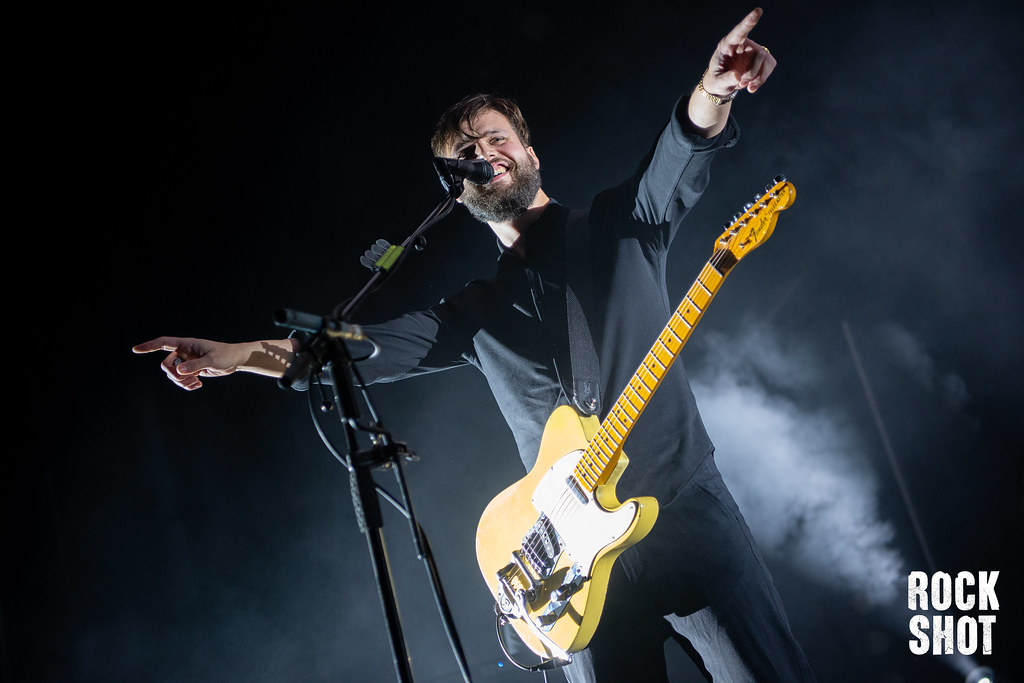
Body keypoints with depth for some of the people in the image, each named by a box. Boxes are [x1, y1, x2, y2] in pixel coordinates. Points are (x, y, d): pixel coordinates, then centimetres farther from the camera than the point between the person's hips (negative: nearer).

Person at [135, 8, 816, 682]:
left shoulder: (617, 224, 9)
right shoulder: (477, 310, 17)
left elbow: (681, 158, -9)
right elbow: (367, 348, 10)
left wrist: (713, 93, -32)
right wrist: (239, 354, -3)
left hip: (688, 509, -3)